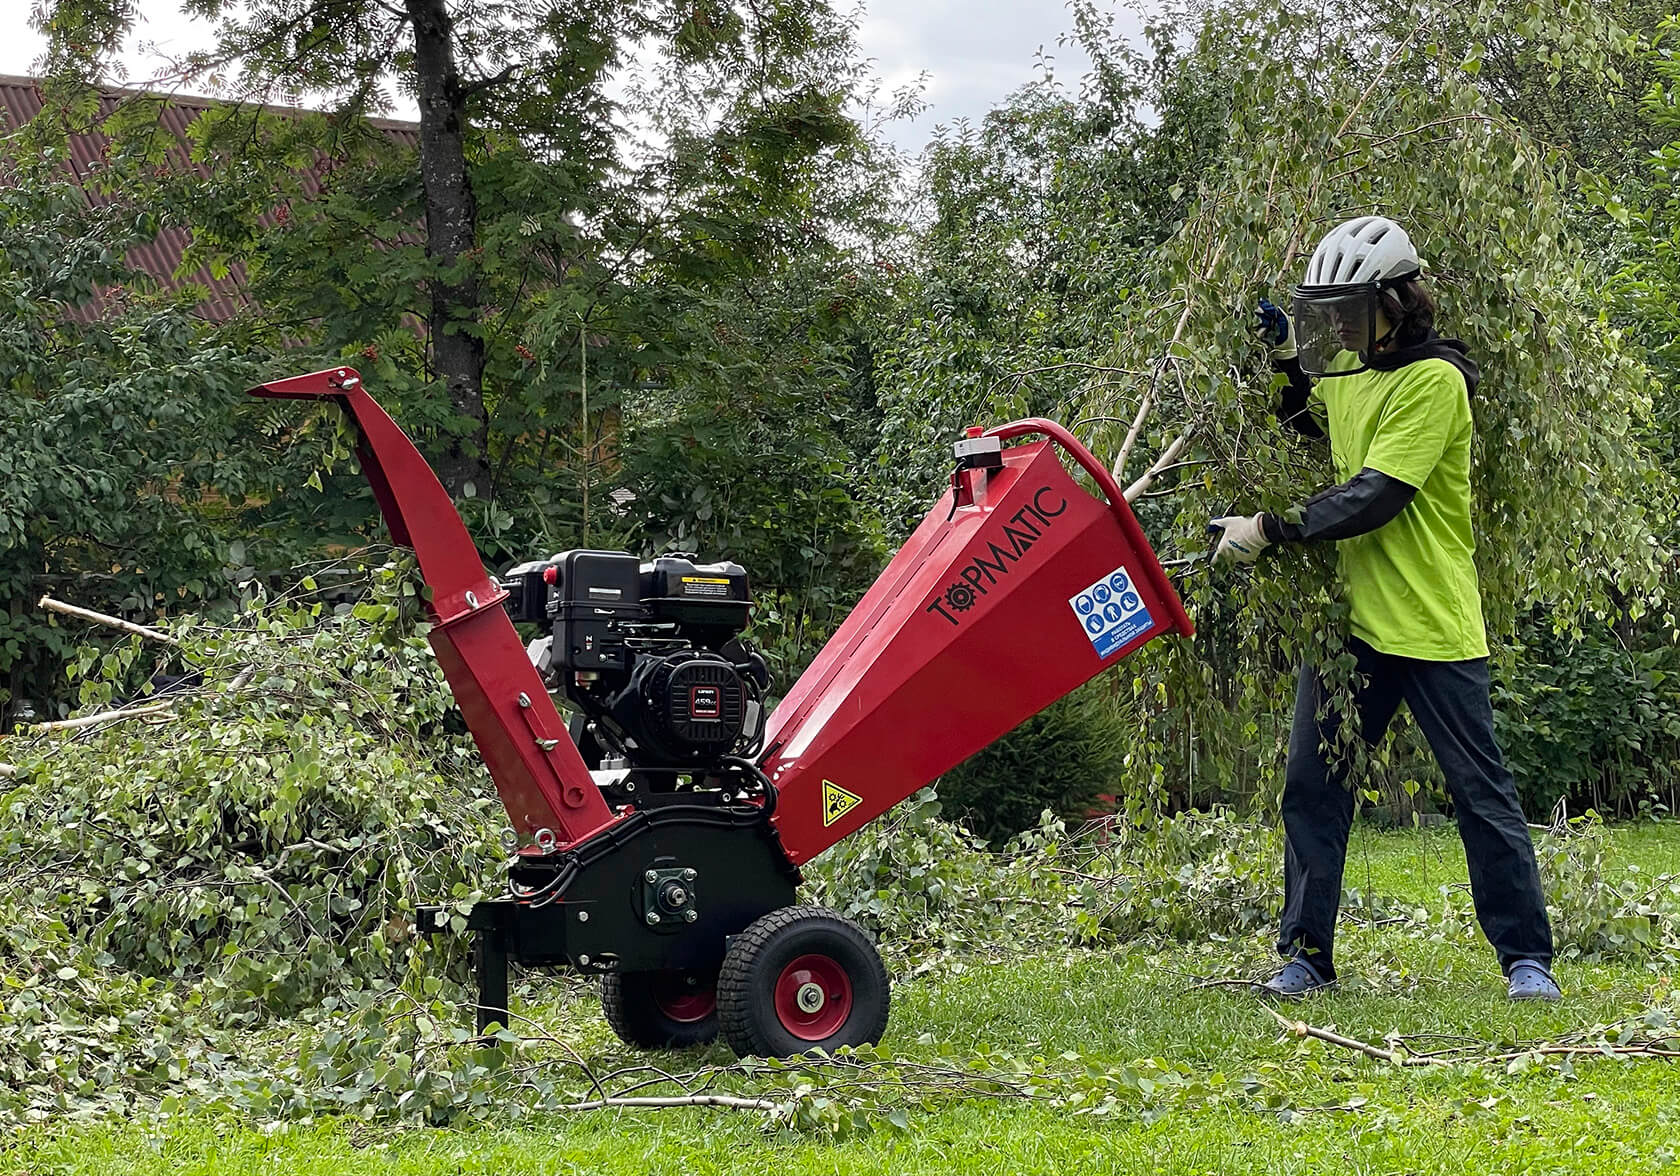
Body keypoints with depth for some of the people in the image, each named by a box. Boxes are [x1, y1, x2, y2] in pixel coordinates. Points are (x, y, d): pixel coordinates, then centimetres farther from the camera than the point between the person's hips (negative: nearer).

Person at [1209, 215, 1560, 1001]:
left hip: (1431, 623, -7)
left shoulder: (1433, 380, -14)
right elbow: (1309, 426, 33)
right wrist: (1287, 358, 14)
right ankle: (1304, 957, 13)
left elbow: (1377, 496, -22)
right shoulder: (1346, 370, 10)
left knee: (1480, 792, 1)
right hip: (1352, 614, 7)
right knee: (1312, 786, 4)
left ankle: (1527, 958, 10)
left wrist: (1269, 531, -22)